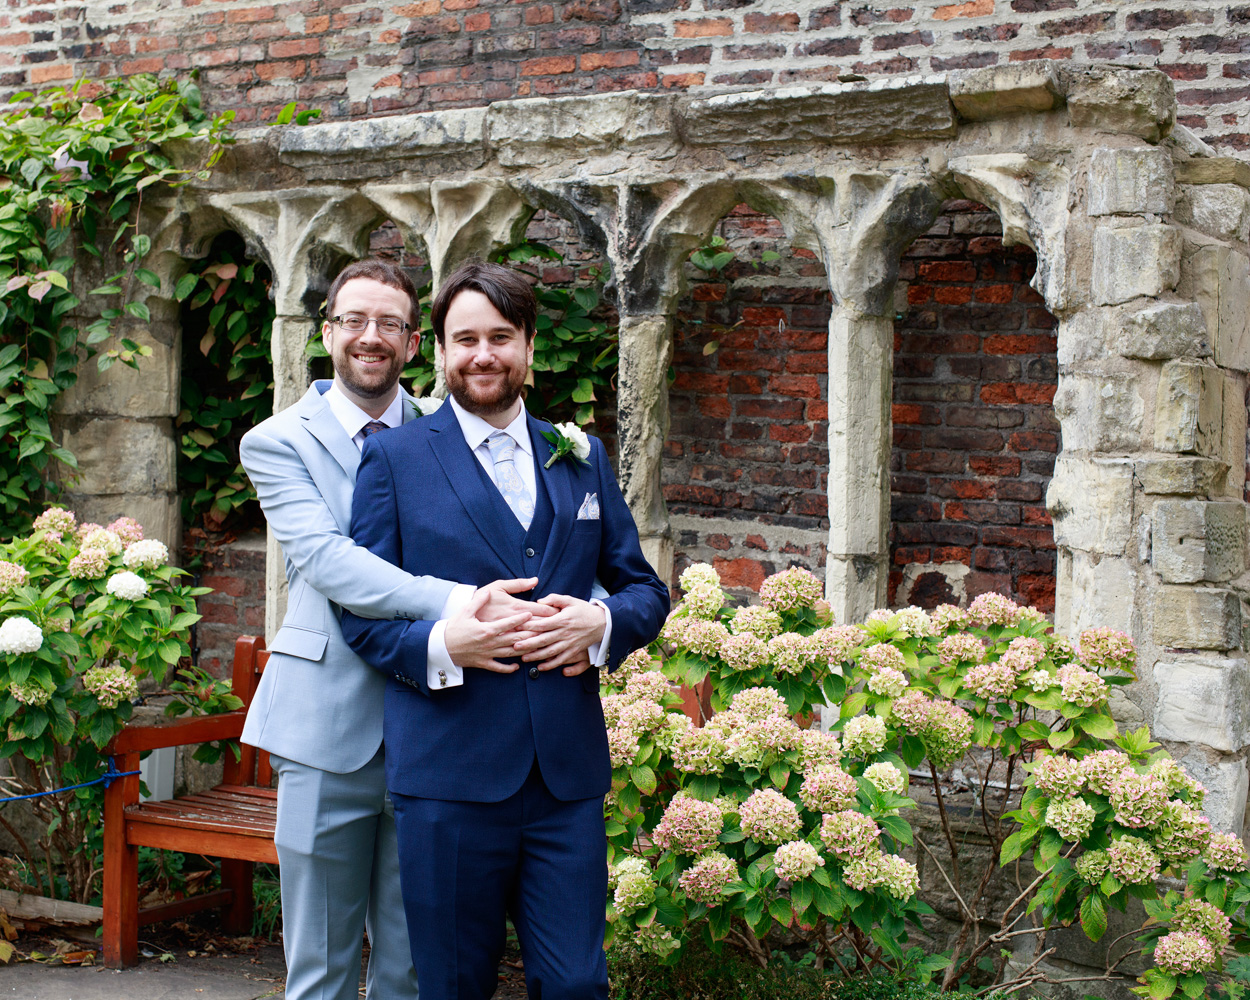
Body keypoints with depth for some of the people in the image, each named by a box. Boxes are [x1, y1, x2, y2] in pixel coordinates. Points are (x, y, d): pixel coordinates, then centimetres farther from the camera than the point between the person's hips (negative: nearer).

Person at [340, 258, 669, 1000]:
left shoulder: (583, 459, 15)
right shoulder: (395, 457, 5)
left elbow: (646, 590, 16)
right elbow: (361, 610, 1)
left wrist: (601, 622, -7)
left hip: (568, 773, 3)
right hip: (450, 774, -2)